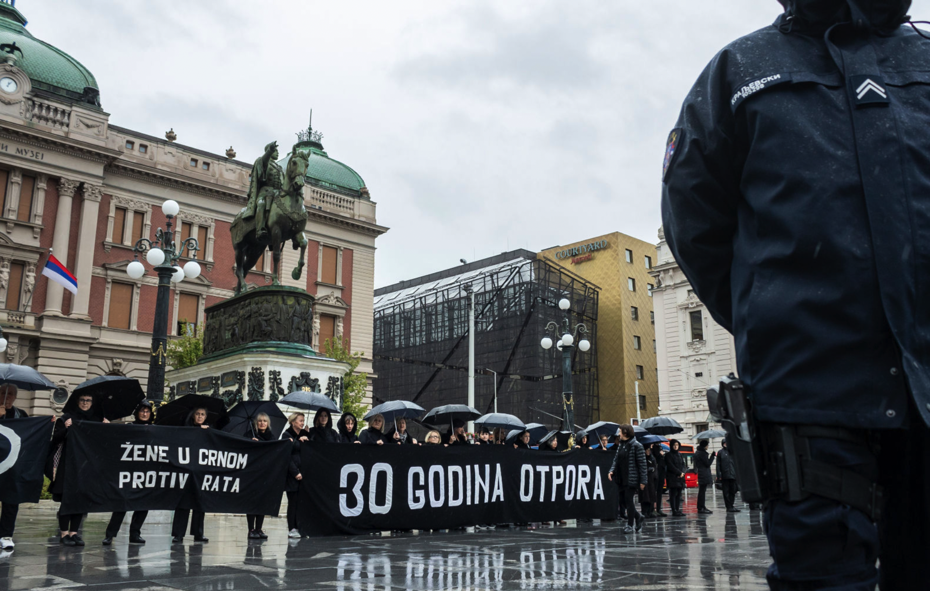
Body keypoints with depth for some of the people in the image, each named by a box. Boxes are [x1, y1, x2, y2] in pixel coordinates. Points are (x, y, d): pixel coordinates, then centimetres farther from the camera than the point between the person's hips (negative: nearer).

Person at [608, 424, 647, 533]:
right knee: (624, 500, 10)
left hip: (632, 479, -7)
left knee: (629, 500, -3)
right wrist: (612, 471, -5)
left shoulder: (636, 446, -11)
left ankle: (630, 525, 8)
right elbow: (616, 459, 14)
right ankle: (638, 516, 31)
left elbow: (642, 463, -11)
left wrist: (643, 481, -13)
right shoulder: (621, 445, 11)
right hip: (622, 478, 7)